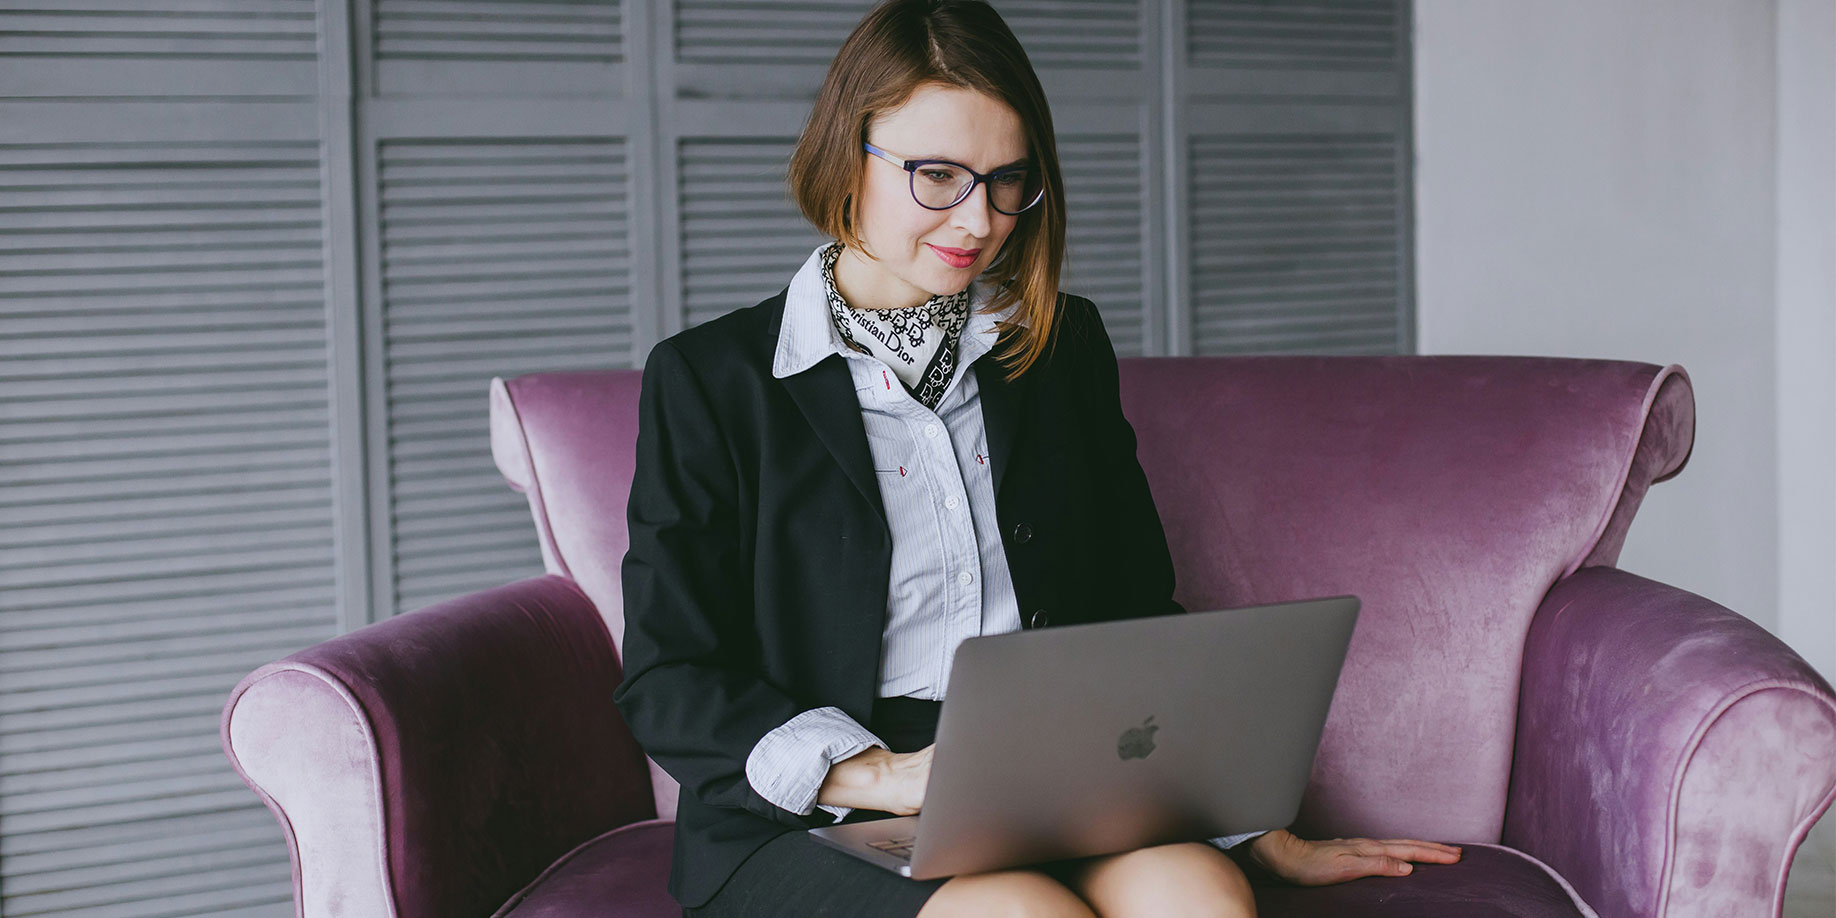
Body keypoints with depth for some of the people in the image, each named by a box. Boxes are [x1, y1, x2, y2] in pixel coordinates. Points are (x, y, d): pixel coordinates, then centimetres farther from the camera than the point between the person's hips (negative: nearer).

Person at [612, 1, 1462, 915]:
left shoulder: (1064, 347, 16)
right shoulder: (708, 379, 2)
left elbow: (1138, 618, 18)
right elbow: (668, 680, -2)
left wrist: (1266, 834, 9)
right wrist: (881, 774, -17)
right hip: (812, 819, -3)